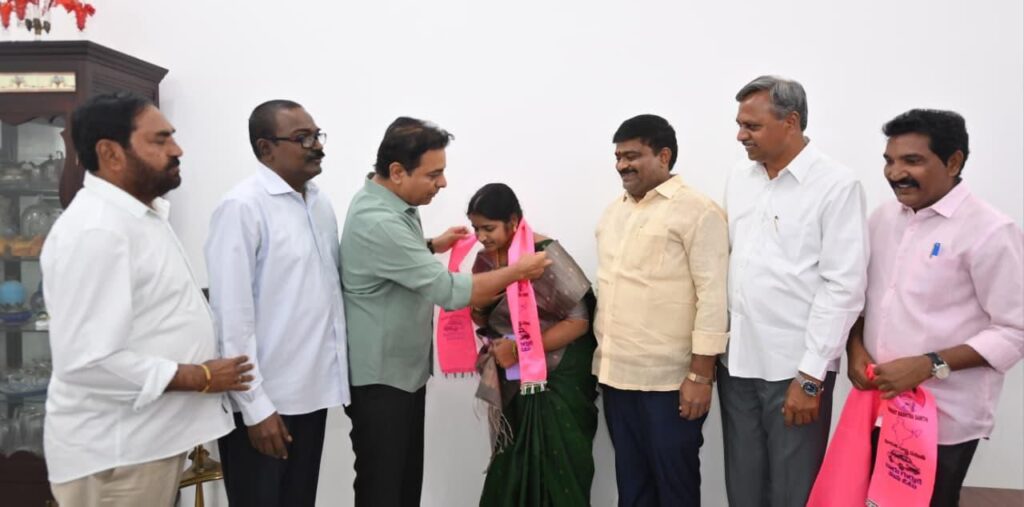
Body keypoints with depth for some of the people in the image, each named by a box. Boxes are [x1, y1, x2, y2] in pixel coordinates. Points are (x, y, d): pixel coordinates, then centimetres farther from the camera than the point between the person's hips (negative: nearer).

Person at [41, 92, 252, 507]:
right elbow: (89, 362, -28)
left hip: (153, 437, 9)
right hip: (115, 454, -9)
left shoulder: (142, 215, 10)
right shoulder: (95, 231, -22)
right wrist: (200, 378, -21)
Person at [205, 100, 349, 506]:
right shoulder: (242, 207, -14)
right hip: (266, 401, -6)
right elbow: (233, 316, -16)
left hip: (312, 391, 7)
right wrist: (255, 406, -16)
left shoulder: (320, 202, 8)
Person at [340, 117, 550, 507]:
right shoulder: (377, 221, -28)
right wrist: (518, 270, -17)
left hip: (406, 370, 10)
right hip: (379, 377, -10)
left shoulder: (391, 203, 4)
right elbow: (451, 292, -27)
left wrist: (432, 246, 8)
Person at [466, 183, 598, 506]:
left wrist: (520, 349, -21)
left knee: (556, 465, 1)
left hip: (559, 377, -5)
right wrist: (470, 310, -11)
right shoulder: (486, 259, 2)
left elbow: (579, 321, -18)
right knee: (512, 462, 8)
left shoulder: (545, 254, -17)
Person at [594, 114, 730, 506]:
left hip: (669, 381, -6)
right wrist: (602, 362, 14)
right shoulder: (613, 212, 14)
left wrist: (700, 375, -16)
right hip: (616, 375, 7)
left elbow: (713, 296, -14)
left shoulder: (696, 211, -9)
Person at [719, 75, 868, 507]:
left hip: (795, 367, -5)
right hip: (736, 361, 5)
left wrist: (810, 377, -14)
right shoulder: (738, 181, 8)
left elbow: (844, 288, -12)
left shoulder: (837, 185, -9)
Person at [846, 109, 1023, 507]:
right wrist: (855, 347, -2)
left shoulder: (990, 231, -13)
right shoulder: (883, 217, 6)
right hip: (876, 406, 5)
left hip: (943, 421, -5)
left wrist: (930, 365, -21)